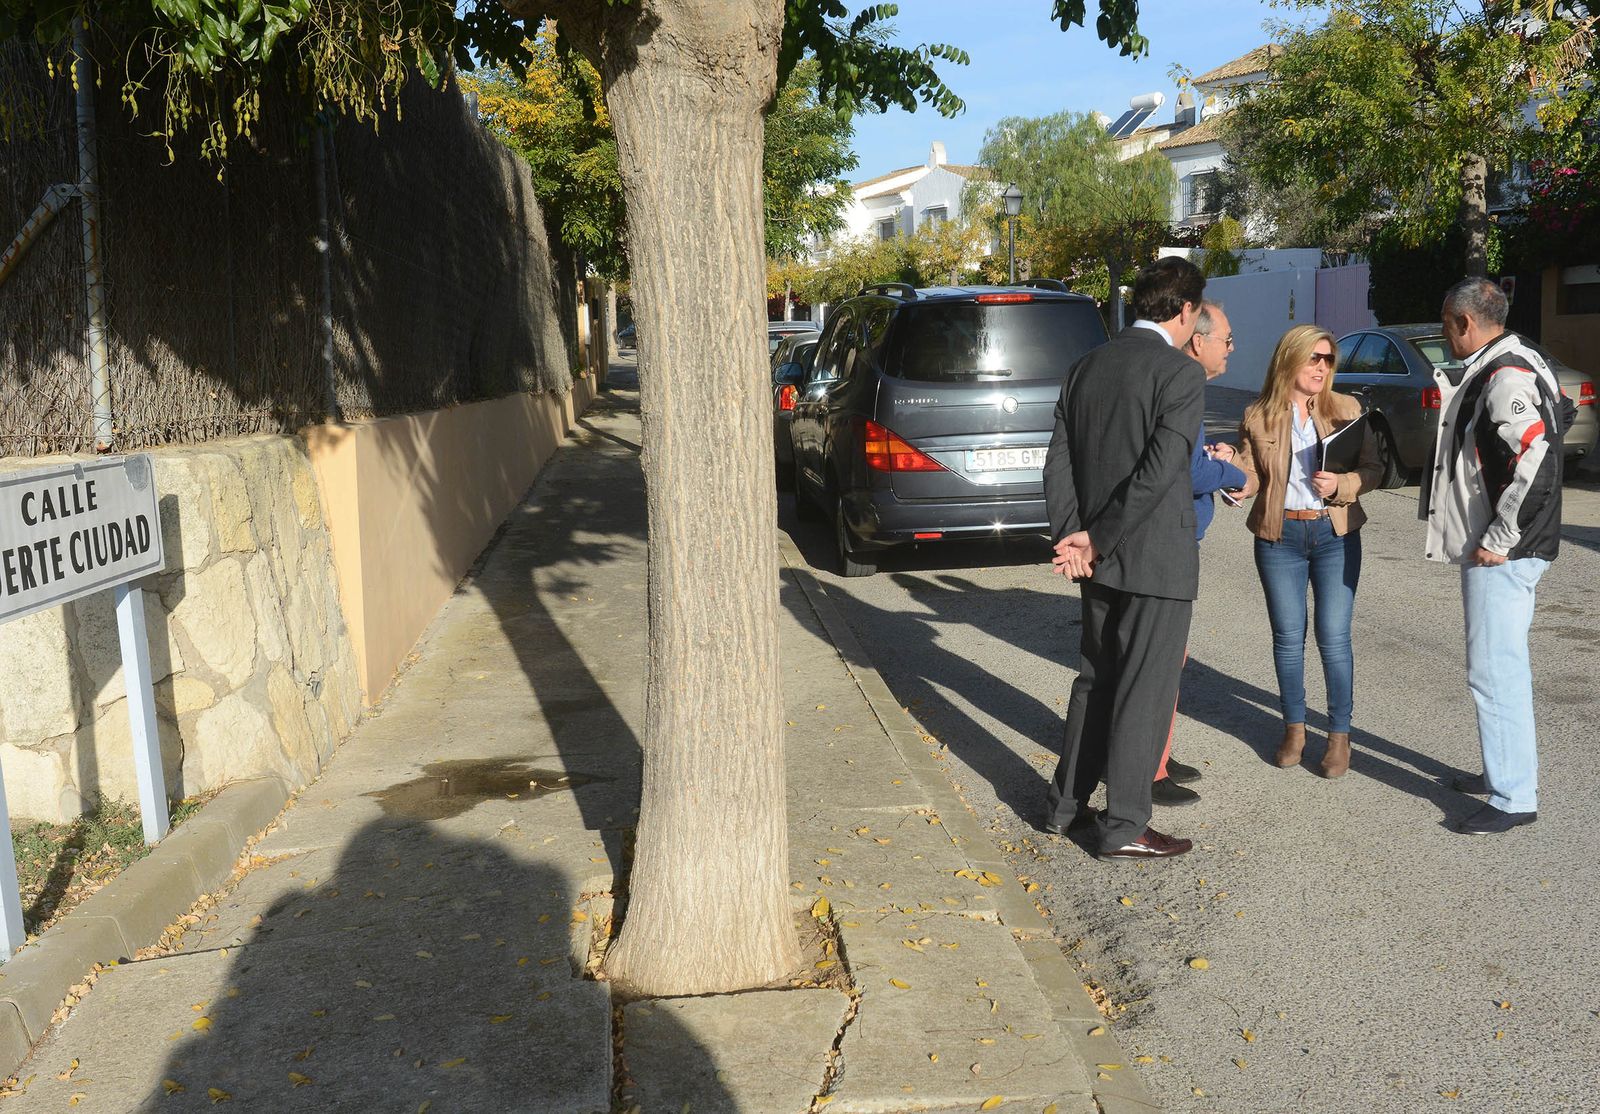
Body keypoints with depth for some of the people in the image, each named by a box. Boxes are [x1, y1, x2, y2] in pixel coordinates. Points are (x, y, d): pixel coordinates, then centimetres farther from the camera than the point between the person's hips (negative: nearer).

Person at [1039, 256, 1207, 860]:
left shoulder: (1087, 366, 9)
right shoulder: (1181, 373, -13)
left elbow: (1059, 459, 4)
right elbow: (1158, 471, -21)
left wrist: (1071, 536, -4)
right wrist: (1096, 539, -15)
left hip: (1101, 559, 7)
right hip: (1156, 559, -7)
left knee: (1096, 679, 19)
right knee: (1144, 691, 2)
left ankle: (1065, 804, 27)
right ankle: (1124, 827, 11)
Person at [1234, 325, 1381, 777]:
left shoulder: (1346, 409, 2)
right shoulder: (1257, 417, 2)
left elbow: (1373, 468, 3)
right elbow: (1251, 478, 4)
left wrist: (1342, 484, -16)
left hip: (1335, 535, 0)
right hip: (1279, 537, 1)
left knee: (1333, 637, -1)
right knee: (1288, 637, 7)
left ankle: (1340, 734, 13)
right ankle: (1294, 728, 23)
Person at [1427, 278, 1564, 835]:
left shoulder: (1508, 376, -17)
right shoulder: (1493, 370, 15)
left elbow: (1536, 459, -27)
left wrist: (1500, 539, -23)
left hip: (1501, 553, -11)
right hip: (1491, 547, 11)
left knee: (1496, 669, -7)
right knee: (1498, 665, 18)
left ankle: (1514, 798, 1)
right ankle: (1503, 771, 31)